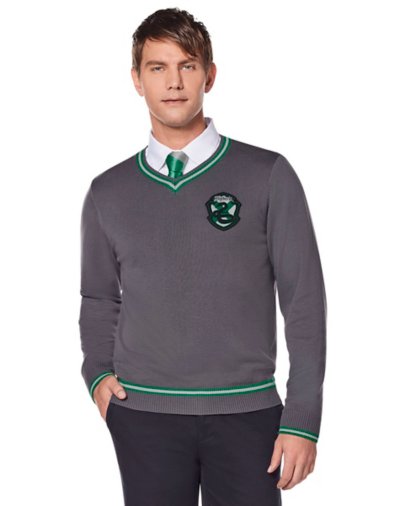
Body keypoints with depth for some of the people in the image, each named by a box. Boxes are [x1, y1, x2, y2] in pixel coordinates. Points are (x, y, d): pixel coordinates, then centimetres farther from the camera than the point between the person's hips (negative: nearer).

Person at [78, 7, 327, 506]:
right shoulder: (108, 192, 7)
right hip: (143, 414, 2)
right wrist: (97, 375, 2)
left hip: (247, 412, -1)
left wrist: (302, 418, -5)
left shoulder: (267, 175, -1)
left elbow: (303, 301, -2)